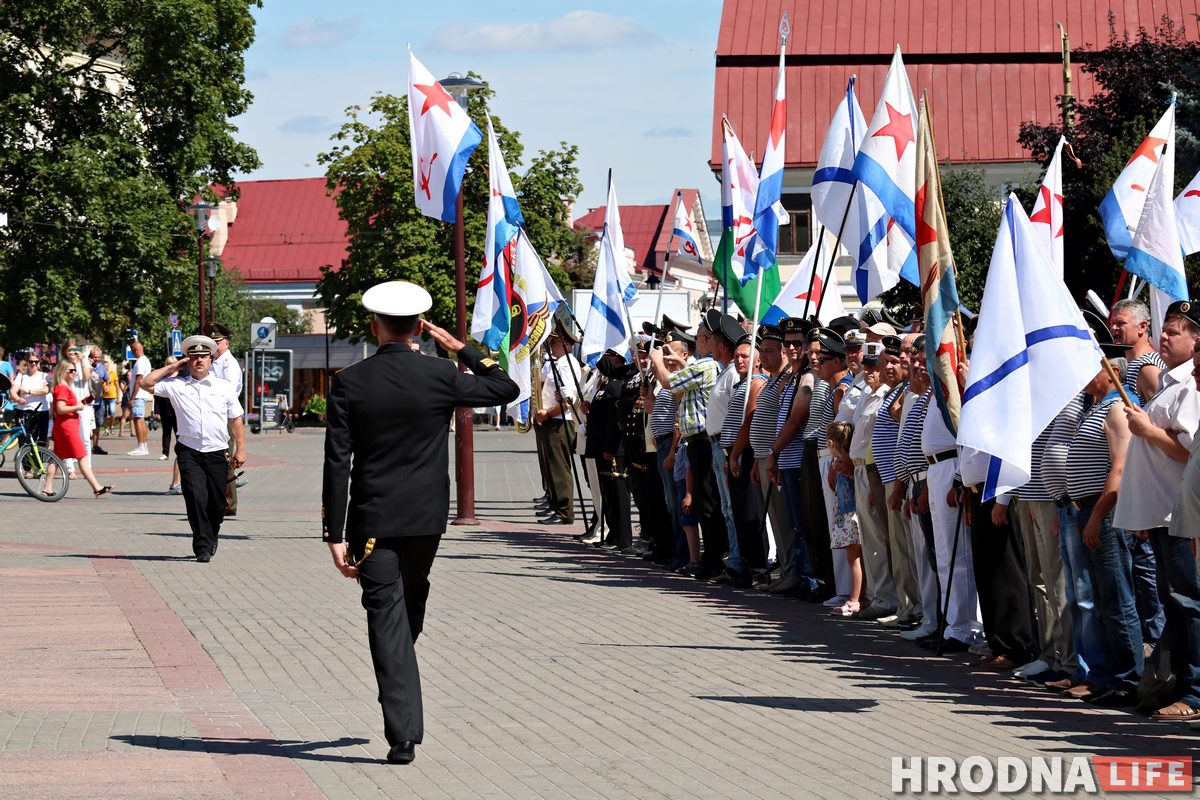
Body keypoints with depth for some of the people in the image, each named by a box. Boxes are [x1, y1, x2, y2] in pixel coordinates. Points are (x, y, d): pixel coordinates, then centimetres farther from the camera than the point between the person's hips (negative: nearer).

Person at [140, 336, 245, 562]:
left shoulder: (224, 386, 10)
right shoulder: (176, 385, 6)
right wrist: (171, 368, 5)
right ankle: (202, 548, -8)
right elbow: (145, 383, 3)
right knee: (196, 498, -13)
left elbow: (236, 420, 12)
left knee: (217, 503, 6)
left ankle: (210, 539, 31)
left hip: (217, 452, 2)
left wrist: (240, 449, 5)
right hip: (189, 452, -2)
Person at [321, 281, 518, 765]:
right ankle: (405, 730, 37)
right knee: (410, 612, 22)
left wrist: (335, 534, -7)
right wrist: (462, 349, 13)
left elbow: (337, 464, -9)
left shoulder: (349, 384, -7)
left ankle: (403, 737, -8)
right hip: (427, 518, 2)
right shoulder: (440, 376, -6)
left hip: (373, 521, -2)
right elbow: (506, 389, 9)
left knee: (388, 622, -2)